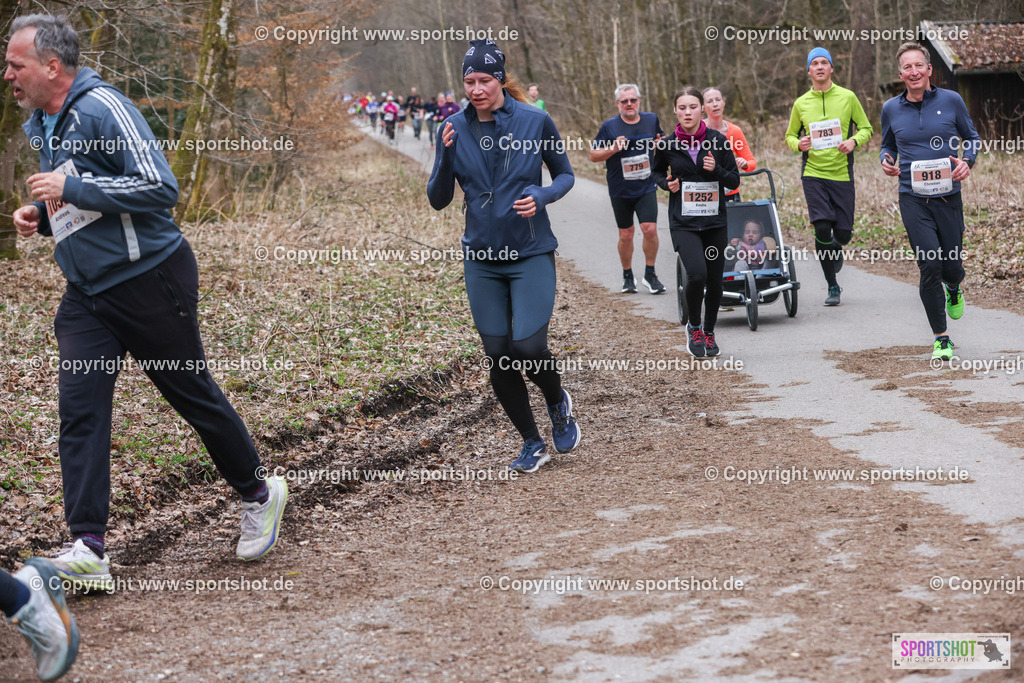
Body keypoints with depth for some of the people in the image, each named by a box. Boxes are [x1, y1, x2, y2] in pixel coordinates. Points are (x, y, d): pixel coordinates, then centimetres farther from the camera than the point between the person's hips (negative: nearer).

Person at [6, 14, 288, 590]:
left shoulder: (104, 109, -17)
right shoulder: (41, 127, 12)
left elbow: (161, 189, -23)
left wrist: (73, 188, -24)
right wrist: (41, 216, 5)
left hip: (150, 279, -8)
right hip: (85, 294, 8)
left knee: (193, 393, 7)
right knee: (79, 408, -7)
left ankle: (259, 494, 30)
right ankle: (88, 550, -12)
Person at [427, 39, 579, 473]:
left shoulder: (535, 122, -7)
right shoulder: (454, 129, -1)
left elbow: (565, 175, 6)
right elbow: (437, 200, 1)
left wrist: (543, 196, -15)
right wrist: (445, 157, -16)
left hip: (531, 254, -3)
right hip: (482, 260, 3)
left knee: (529, 347, -15)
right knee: (498, 357, 4)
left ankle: (558, 404, 18)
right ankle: (532, 444, 20)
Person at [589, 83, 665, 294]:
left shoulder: (651, 120, 3)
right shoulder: (610, 126, -5)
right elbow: (593, 155, -1)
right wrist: (613, 149, -19)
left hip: (646, 187, 1)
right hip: (620, 191, -1)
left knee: (650, 229, -12)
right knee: (625, 235, 6)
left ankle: (650, 274, 4)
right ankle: (628, 276, 24)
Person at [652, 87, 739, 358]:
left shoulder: (719, 141, -2)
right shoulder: (667, 145, -2)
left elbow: (735, 181, 3)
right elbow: (656, 172, 18)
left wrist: (716, 170, -16)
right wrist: (667, 183, -3)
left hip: (715, 221, 2)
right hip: (683, 223, -2)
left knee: (715, 279, 6)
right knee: (696, 274, -20)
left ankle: (709, 332, 30)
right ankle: (693, 326, 6)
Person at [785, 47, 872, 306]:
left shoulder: (847, 97, 2)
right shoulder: (801, 103, 5)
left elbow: (866, 128, 9)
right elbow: (790, 135, 17)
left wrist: (854, 141, -12)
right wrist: (798, 144, -7)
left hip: (842, 174, 0)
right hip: (813, 174, 0)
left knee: (843, 233, -1)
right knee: (822, 227, -15)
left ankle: (836, 251, 40)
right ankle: (832, 287, -1)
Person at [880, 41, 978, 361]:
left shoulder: (951, 100, 1)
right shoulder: (891, 109, 4)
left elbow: (972, 137, 12)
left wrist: (968, 161, -7)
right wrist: (886, 161, -4)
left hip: (948, 197, 0)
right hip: (913, 199, 0)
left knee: (952, 267, 3)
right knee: (930, 266, -12)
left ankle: (953, 290, 45)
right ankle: (940, 338, 0)